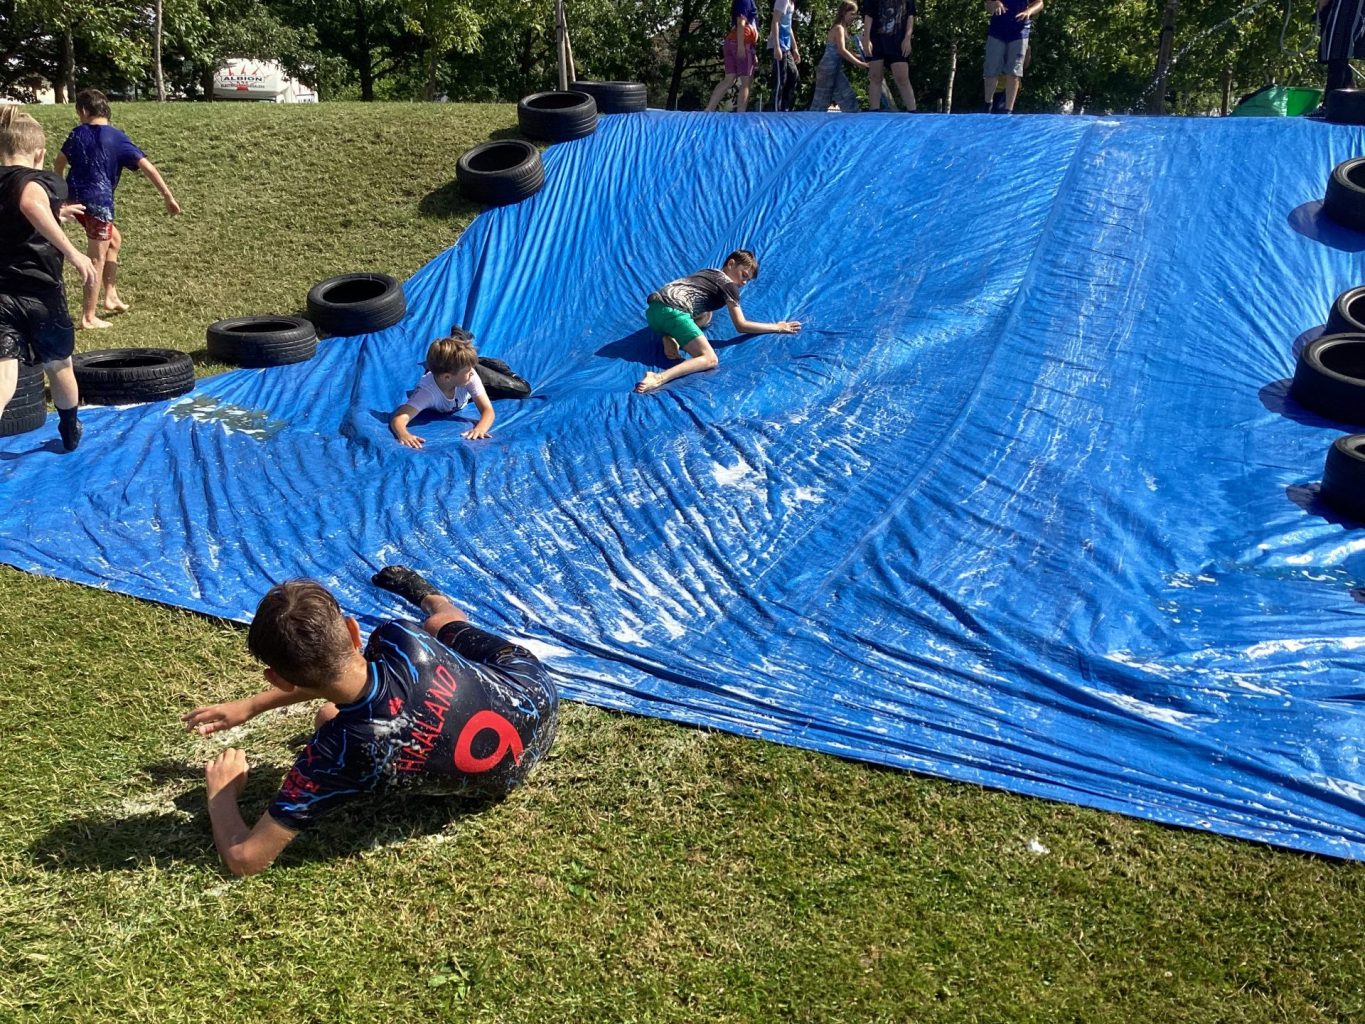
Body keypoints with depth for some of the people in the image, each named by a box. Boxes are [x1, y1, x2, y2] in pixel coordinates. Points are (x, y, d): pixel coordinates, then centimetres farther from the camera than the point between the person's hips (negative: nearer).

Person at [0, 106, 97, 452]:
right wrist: (72, 252, -29)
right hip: (41, 293, -2)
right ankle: (71, 432, 47)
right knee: (58, 364, 23)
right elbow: (31, 203, -29)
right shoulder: (46, 181, -4)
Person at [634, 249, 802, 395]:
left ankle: (670, 338, 3)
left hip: (653, 309, 8)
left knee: (705, 317, 32)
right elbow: (741, 326, 4)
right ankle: (659, 379, -37)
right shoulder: (729, 284, 9)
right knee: (710, 360, -13)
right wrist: (776, 327, 10)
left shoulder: (708, 272, 31)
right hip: (672, 311, -8)